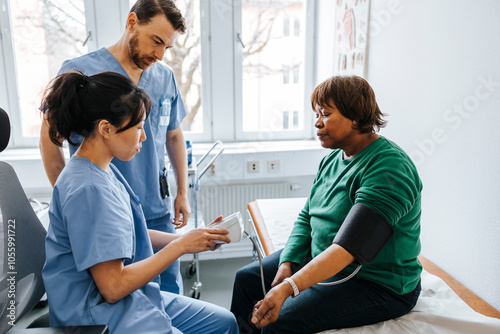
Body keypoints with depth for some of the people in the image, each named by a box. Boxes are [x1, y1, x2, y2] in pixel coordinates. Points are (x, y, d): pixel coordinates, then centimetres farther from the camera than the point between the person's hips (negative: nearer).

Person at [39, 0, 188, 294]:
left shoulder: (166, 77, 5)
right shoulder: (78, 72, -9)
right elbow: (50, 138, -4)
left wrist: (183, 192, 12)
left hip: (157, 213, 4)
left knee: (170, 292, 15)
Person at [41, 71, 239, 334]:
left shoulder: (104, 171, 4)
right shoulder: (89, 189, -26)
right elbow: (113, 287, -24)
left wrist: (194, 238, 3)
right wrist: (181, 246, -18)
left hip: (135, 299, 9)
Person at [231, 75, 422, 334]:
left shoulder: (388, 169, -24)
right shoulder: (332, 159, 5)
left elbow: (349, 246, -32)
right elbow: (307, 217, 7)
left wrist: (289, 287, -38)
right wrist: (287, 263, -8)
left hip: (376, 284, -8)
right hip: (320, 260, 8)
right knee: (247, 278, 5)